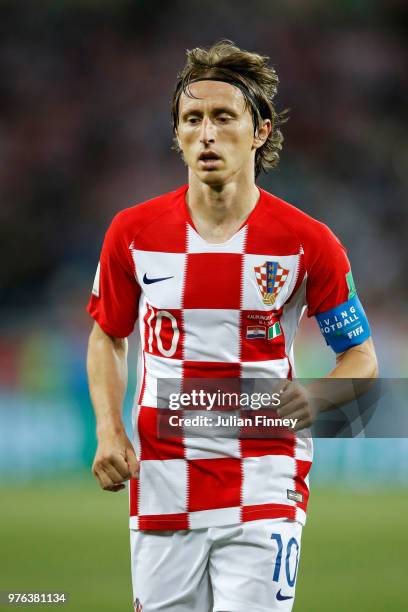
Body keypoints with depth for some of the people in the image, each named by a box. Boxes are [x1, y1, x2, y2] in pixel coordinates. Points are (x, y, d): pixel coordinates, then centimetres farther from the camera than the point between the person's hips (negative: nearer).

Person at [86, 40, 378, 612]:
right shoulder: (133, 232, 1)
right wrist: (108, 431, 1)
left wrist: (316, 401, -17)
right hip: (160, 489, 2)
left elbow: (361, 355, 5)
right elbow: (108, 336, 16)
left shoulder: (308, 242, -6)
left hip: (264, 486, -2)